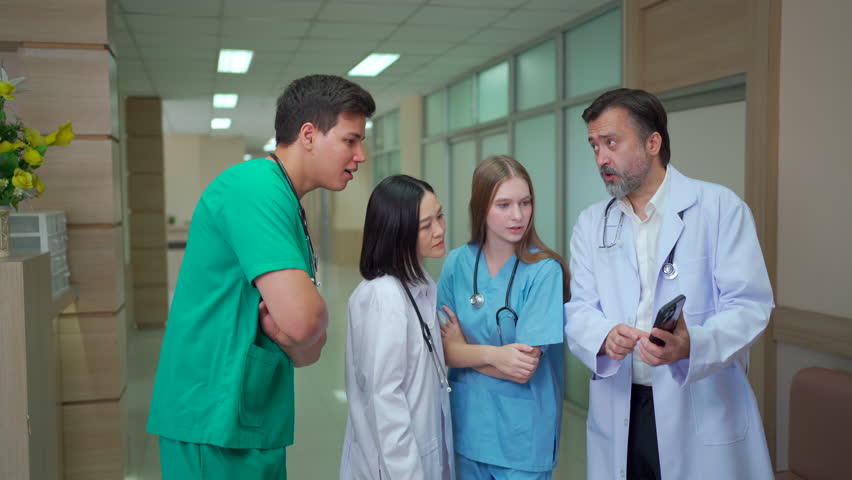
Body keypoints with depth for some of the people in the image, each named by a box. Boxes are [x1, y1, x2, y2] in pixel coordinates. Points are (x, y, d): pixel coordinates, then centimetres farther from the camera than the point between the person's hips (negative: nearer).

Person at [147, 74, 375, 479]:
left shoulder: (288, 207, 12)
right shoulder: (255, 187, -18)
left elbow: (309, 350, 8)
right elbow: (303, 319, -29)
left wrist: (285, 330, -13)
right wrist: (290, 331, -7)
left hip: (255, 424, 9)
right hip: (216, 428, -9)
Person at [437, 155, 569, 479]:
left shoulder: (544, 270, -16)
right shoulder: (457, 263, -4)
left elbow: (525, 368, -19)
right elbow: (445, 349, -6)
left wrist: (465, 349, -11)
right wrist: (492, 355, -23)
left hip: (522, 431, -4)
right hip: (467, 422, 4)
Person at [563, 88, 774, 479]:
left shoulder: (720, 207, -5)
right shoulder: (590, 223, 8)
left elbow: (749, 305, -11)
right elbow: (579, 309, 2)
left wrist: (691, 345, -30)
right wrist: (605, 337, -21)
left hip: (705, 414, -3)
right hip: (618, 415, 4)